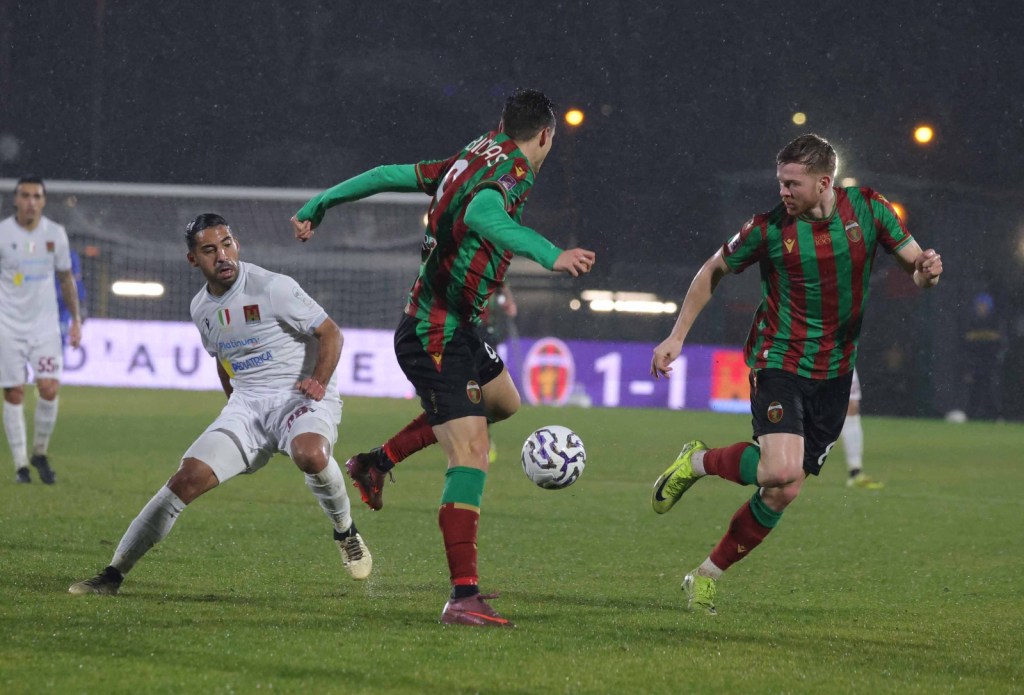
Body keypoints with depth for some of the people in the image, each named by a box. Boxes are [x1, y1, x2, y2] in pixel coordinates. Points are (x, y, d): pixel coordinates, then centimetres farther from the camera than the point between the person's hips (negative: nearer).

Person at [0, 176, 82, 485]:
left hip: (45, 324, 2)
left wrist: (76, 319, 12)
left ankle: (40, 452, 10)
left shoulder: (55, 233, 2)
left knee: (49, 390, -11)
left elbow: (66, 278, 14)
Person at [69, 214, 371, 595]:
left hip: (300, 396, -5)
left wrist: (319, 381, -21)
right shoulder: (201, 307, 8)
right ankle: (114, 573, -6)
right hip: (247, 405, 5)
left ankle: (346, 532, -8)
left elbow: (330, 333, -8)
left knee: (310, 454, -38)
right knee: (189, 478, -12)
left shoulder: (272, 288, -12)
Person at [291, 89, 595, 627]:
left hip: (458, 330, 10)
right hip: (437, 338, -10)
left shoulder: (471, 160, 9)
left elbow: (391, 175, 16)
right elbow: (481, 215, -39)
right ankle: (462, 597, -21)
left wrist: (318, 206, 27)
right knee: (470, 457, -16)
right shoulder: (512, 172, -16)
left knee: (503, 401, 30)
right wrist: (549, 255, -49)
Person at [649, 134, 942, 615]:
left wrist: (926, 270, -24)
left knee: (782, 494, 3)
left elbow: (914, 265, 1)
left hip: (834, 373, 3)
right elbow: (713, 272, 4)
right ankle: (698, 462, 2)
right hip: (778, 361, -3)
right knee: (781, 470, -26)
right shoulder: (769, 229, -11)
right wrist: (677, 336, 1)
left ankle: (707, 576, 18)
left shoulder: (868, 210, -4)